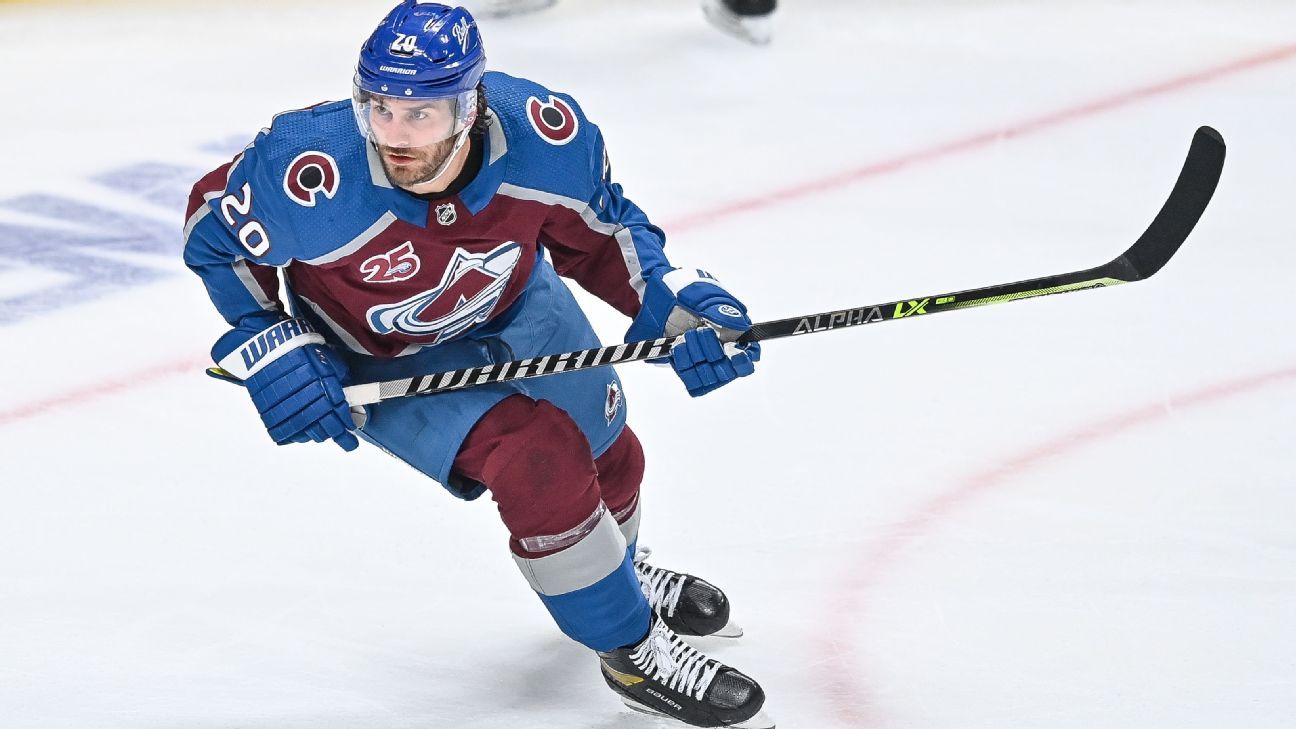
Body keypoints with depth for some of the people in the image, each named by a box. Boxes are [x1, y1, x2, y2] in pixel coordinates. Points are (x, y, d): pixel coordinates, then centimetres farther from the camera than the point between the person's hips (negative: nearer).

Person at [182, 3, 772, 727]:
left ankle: (616, 566, 58)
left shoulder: (546, 136, -32)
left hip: (510, 303, 4)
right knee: (539, 458, -22)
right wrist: (269, 349, -25)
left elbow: (598, 231, -10)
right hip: (377, 355, -4)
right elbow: (215, 228, -19)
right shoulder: (308, 173, -40)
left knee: (605, 451, 20)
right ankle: (633, 650, 0)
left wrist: (674, 296, -23)